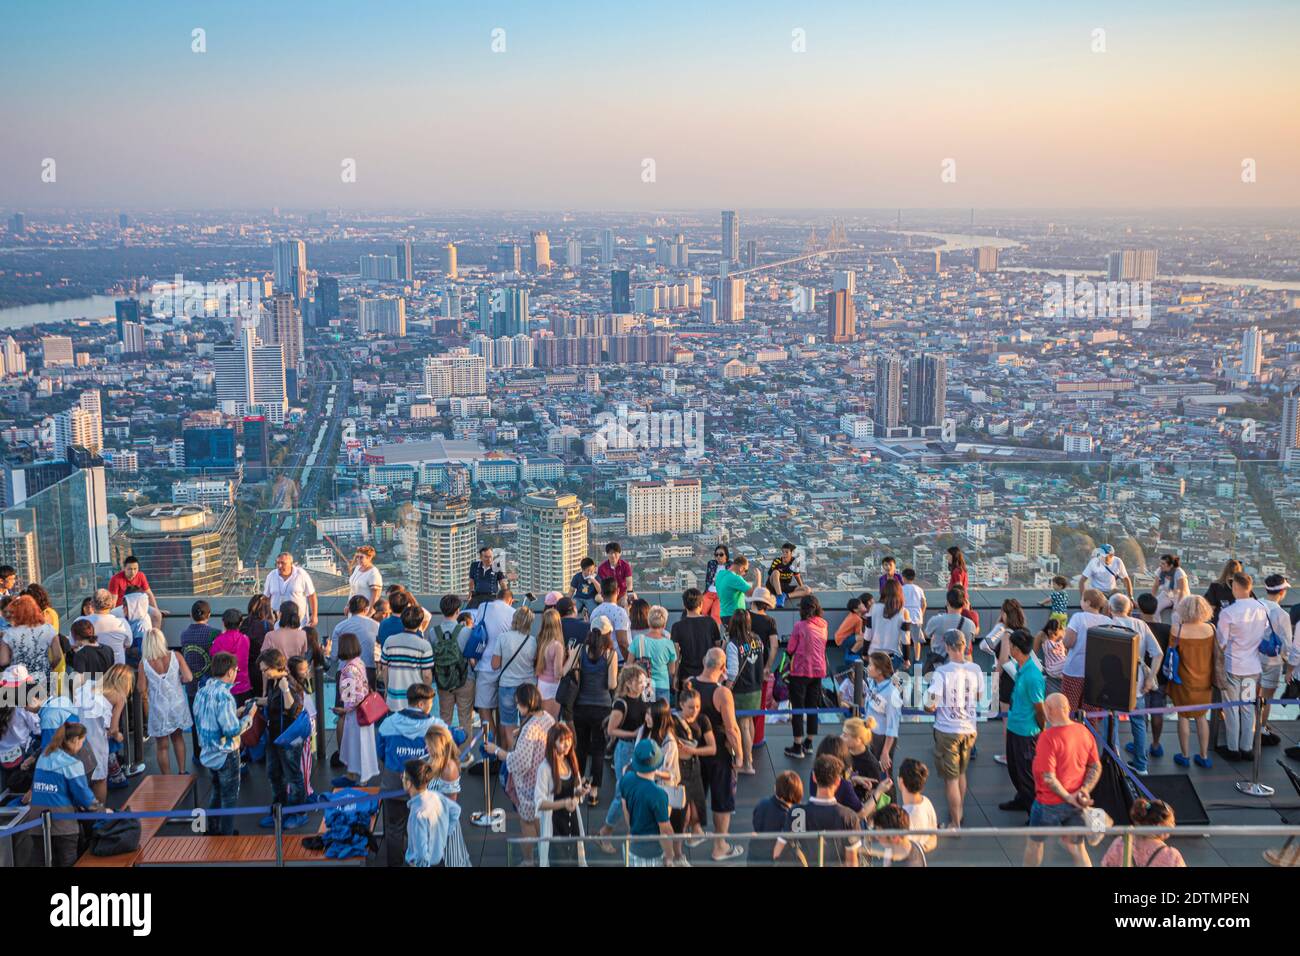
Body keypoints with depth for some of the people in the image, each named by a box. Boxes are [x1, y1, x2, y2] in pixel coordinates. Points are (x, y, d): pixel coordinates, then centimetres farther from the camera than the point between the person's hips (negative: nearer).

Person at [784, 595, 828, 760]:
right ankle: (809, 743, 23)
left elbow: (790, 650, -8)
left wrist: (790, 662, 11)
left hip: (801, 670, -5)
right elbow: (822, 646, 11)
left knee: (798, 708, 2)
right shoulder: (823, 625, 2)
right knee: (812, 707, 15)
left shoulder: (800, 626, -14)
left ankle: (798, 747, 2)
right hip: (818, 670, 5)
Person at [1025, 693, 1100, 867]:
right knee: (1076, 847, 15)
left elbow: (1048, 777, -25)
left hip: (1050, 803, -6)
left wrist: (1069, 798, -16)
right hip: (1075, 804, 6)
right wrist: (1085, 790, -5)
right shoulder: (1084, 732, -2)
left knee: (1035, 841, 18)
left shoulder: (1048, 737, -22)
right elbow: (1096, 767, 4)